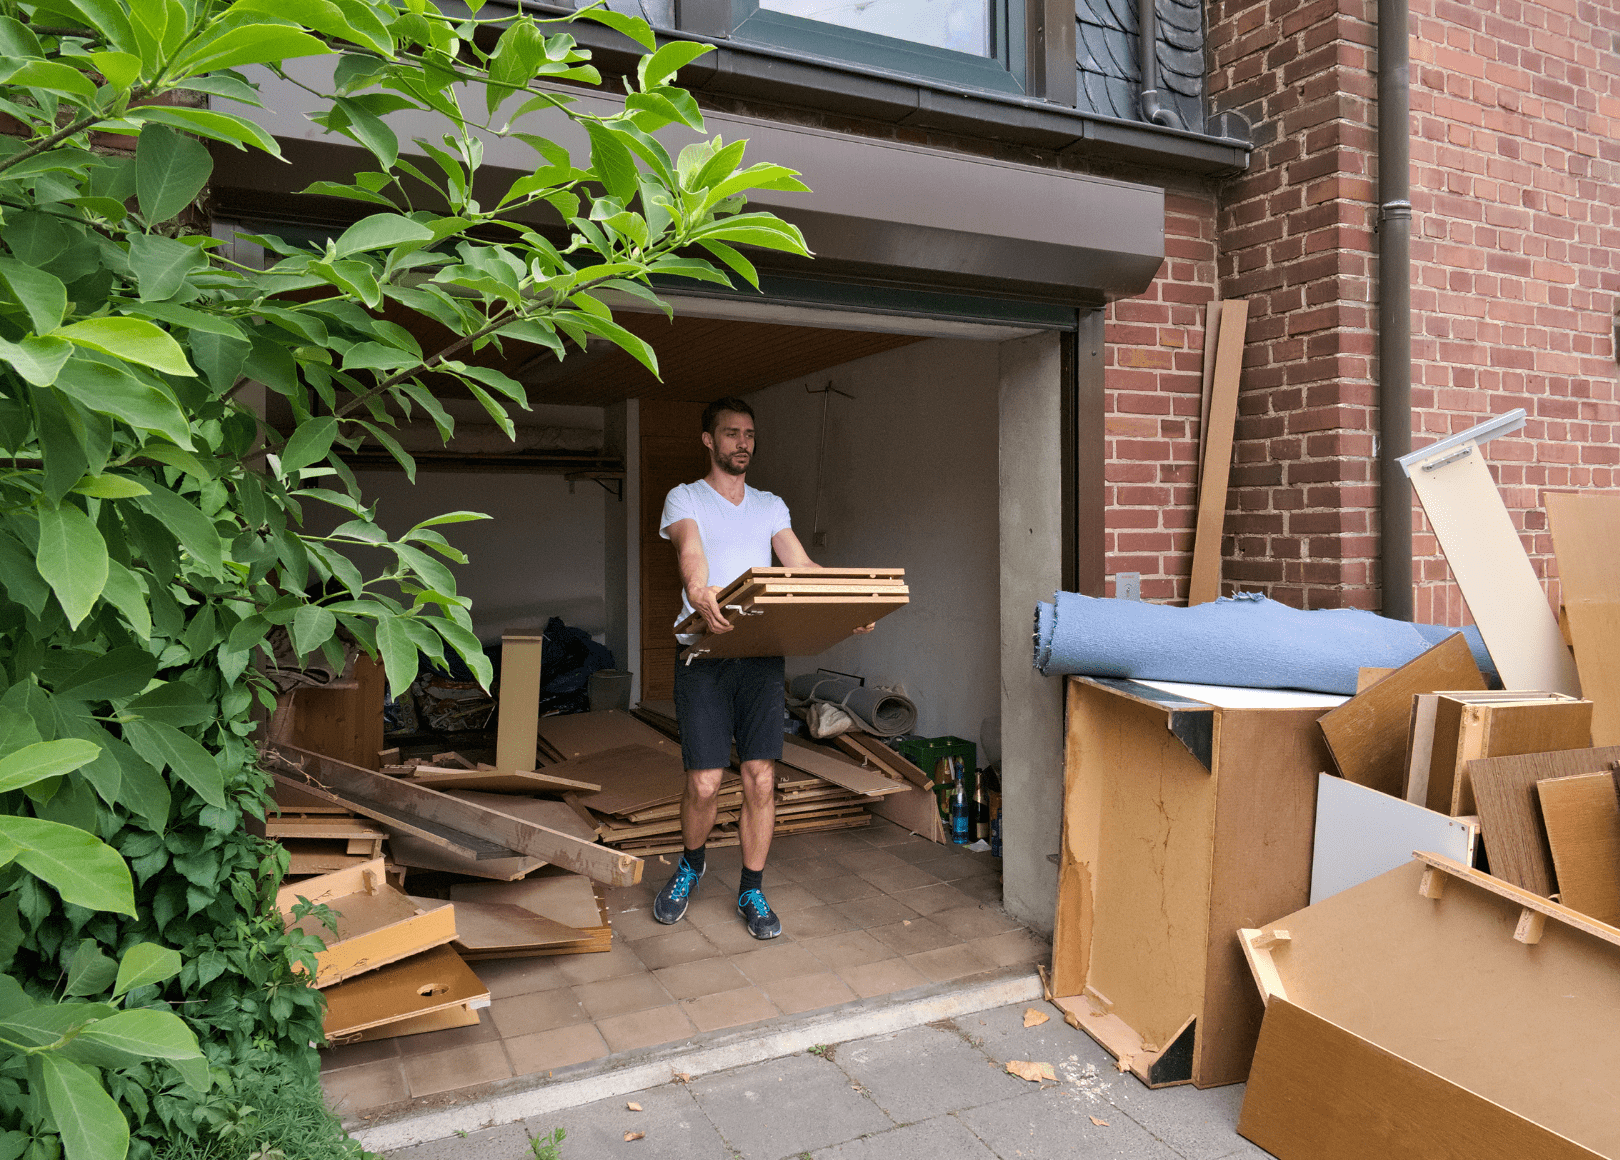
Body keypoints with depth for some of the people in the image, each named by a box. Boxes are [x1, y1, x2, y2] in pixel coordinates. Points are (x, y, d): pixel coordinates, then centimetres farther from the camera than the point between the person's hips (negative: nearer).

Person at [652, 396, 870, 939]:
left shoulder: (770, 505, 17)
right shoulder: (684, 499, 4)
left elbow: (801, 565, 5)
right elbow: (691, 551, -17)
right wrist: (700, 594, -40)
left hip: (762, 654, 3)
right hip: (704, 655, -3)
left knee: (760, 778, 1)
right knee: (704, 782, -4)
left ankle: (752, 891, 18)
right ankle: (691, 864, 27)